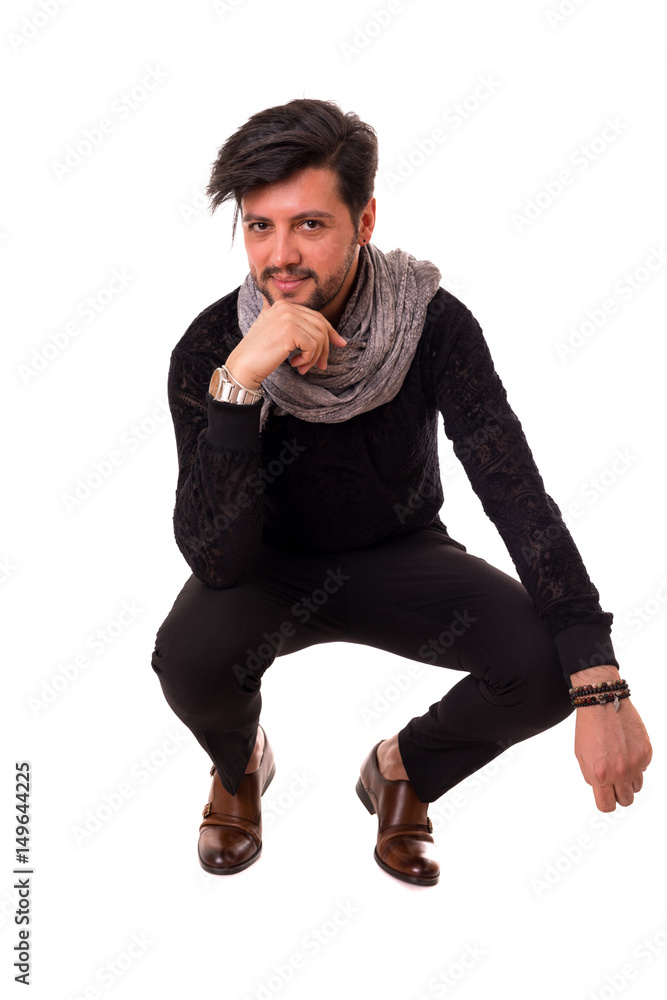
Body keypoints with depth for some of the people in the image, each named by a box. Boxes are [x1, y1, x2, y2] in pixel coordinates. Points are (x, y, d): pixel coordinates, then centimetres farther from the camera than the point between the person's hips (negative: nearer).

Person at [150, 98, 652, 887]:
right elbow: (214, 561, -31)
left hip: (401, 555, 1)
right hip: (273, 567, -1)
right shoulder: (210, 348, -23)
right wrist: (239, 380, -45)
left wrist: (601, 689, -40)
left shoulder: (434, 324, -23)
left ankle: (403, 769, 9)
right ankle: (240, 764, 7)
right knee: (189, 656, -33)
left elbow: (517, 494, -29)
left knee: (548, 664, -25)